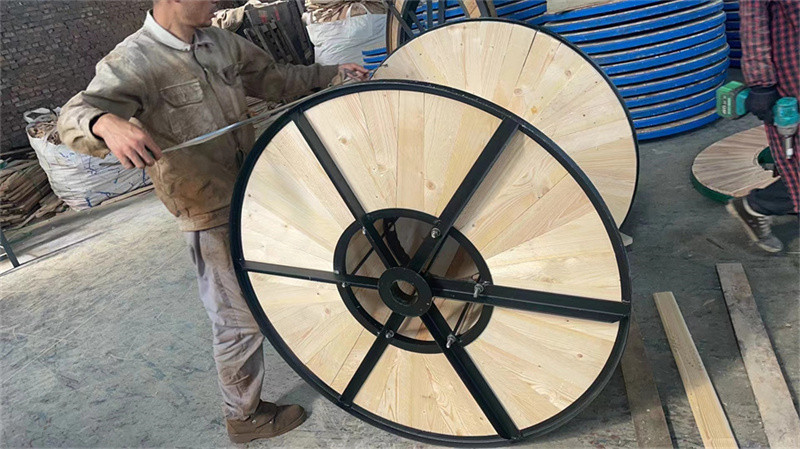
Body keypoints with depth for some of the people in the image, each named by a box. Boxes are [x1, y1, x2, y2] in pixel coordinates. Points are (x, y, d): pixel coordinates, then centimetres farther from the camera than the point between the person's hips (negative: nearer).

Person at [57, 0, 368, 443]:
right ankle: (244, 415, 27)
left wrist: (332, 73, 11)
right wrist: (107, 123, -51)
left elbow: (274, 78, 18)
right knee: (239, 317, 5)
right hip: (211, 217, -7)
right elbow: (74, 115, -28)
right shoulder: (133, 61, -17)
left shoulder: (222, 43, 6)